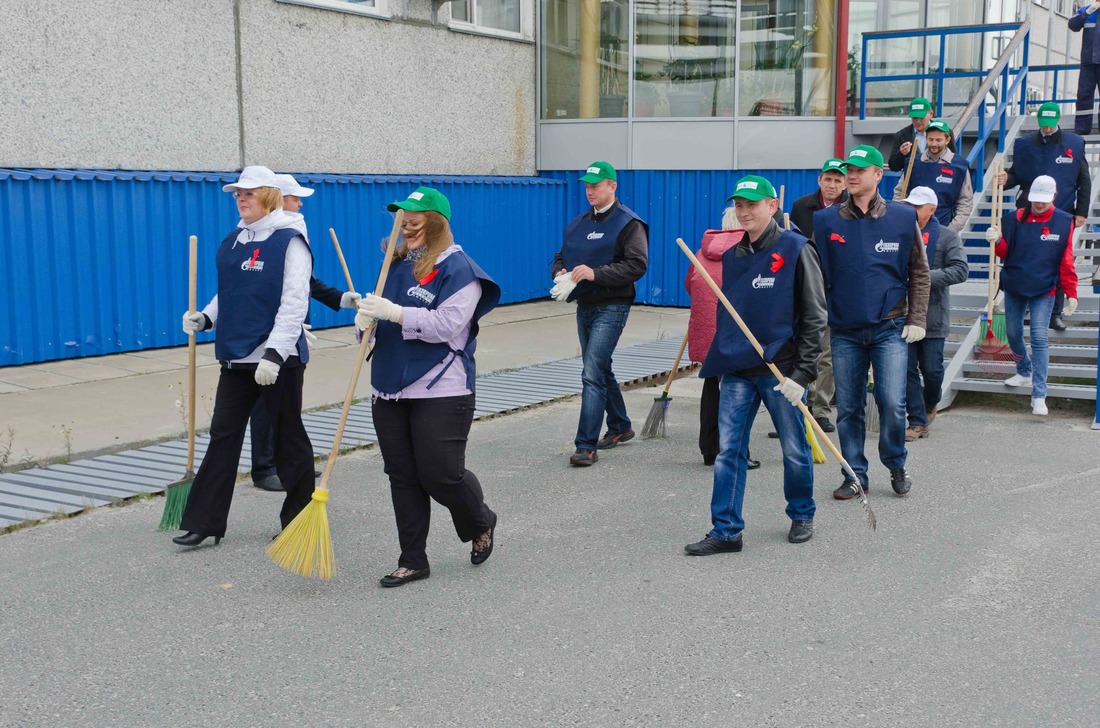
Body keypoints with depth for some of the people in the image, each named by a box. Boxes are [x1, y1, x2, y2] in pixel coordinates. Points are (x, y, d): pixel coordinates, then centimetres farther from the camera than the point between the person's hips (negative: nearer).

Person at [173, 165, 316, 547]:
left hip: (279, 359, -7)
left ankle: (300, 522, 19)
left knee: (288, 438, 5)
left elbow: (294, 303, -17)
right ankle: (203, 522, 9)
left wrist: (274, 353, -24)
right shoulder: (234, 240, 12)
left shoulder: (290, 241, -10)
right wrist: (205, 318, 1)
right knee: (223, 436, 5)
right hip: (236, 357, 7)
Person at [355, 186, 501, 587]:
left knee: (441, 475, -4)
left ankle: (481, 524, 28)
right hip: (390, 390, 7)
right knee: (402, 478, 8)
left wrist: (395, 313, -24)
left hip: (441, 393, -7)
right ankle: (413, 561, 18)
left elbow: (447, 325, -20)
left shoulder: (457, 268, -10)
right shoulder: (396, 264, 13)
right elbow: (381, 313, 19)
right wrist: (366, 317, -4)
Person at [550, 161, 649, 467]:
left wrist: (596, 273, -26)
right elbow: (560, 256, 21)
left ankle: (586, 445, -16)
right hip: (584, 306, 8)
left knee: (592, 373, -16)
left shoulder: (628, 223, -7)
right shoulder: (578, 224, 15)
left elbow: (638, 265, -17)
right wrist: (560, 273, -3)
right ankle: (620, 427, 36)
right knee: (600, 371, 18)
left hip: (611, 307, -8)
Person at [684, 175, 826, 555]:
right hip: (737, 370, 5)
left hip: (781, 370, -5)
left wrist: (803, 373, -14)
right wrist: (720, 358, 11)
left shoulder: (796, 249, -6)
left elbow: (814, 316, -8)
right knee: (728, 451, 1)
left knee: (795, 450, 9)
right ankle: (726, 531, 7)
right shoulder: (732, 256, 11)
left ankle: (802, 515, 30)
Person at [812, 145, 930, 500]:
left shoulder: (903, 218, 2)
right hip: (844, 330, 2)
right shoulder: (826, 220, 3)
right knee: (848, 408, 5)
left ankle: (896, 466, 17)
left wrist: (916, 320, 1)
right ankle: (856, 475, 19)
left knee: (892, 404, -8)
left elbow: (919, 273, 7)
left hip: (890, 328, -1)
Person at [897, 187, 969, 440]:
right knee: (907, 369, 1)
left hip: (932, 316, -2)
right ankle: (917, 421, 7)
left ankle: (929, 406, 34)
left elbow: (961, 270, -11)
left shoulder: (947, 237, -1)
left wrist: (928, 276, -20)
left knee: (931, 369, 4)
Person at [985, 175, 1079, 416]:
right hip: (1014, 287, 3)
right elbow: (1005, 253, 2)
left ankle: (1039, 395, -10)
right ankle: (1024, 373, 41)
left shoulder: (1064, 222, -3)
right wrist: (998, 240, -19)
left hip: (1044, 290, -3)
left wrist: (1071, 294, -4)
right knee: (1013, 334, 14)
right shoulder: (1015, 219, -1)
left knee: (1039, 338, -10)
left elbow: (1066, 262, -1)